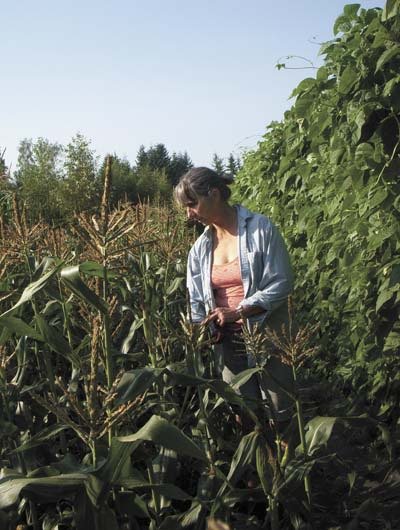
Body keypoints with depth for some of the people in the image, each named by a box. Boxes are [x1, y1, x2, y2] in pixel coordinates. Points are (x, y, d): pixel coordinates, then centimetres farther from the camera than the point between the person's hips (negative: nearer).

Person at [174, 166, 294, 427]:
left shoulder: (261, 228, -10)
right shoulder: (201, 247, 6)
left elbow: (281, 284, -14)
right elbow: (197, 301, 11)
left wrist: (236, 312, -21)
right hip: (229, 344, 5)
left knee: (281, 415, 4)